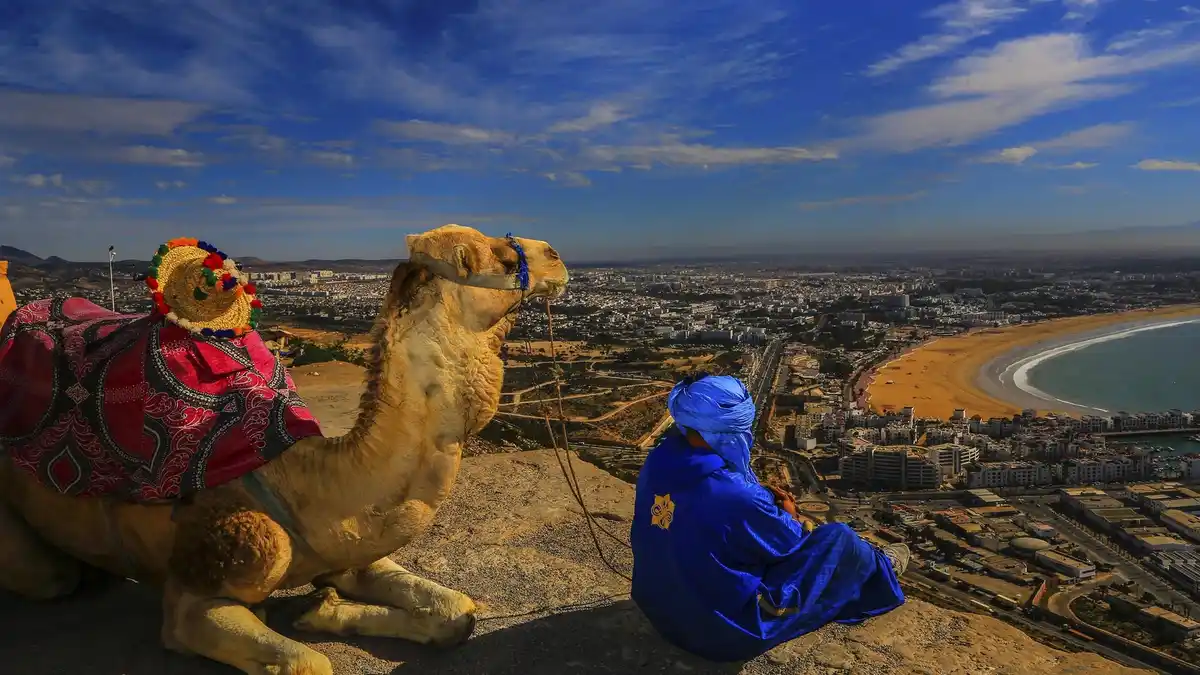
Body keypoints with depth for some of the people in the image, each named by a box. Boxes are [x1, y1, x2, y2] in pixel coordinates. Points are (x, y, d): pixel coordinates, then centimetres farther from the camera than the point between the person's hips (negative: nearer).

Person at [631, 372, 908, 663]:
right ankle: (881, 570, 35)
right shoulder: (736, 496, -32)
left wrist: (766, 501, 9)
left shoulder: (657, 462, -11)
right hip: (731, 632, -7)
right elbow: (788, 542, -12)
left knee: (767, 517, 23)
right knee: (838, 537, 0)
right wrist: (789, 515, 9)